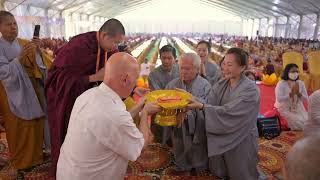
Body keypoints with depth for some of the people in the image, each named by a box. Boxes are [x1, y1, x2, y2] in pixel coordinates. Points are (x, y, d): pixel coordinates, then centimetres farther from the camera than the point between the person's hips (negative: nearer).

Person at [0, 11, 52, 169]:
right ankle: (20, 162, 26)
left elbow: (39, 64, -3)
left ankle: (35, 155, 29)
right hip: (14, 94, -3)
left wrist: (37, 50, -20)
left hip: (32, 92, 3)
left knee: (36, 125, 10)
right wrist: (19, 57, -31)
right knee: (19, 130, 6)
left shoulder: (25, 43, 5)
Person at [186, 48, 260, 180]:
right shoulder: (221, 85, -1)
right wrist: (189, 103, -30)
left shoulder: (250, 90, -21)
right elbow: (208, 104, -13)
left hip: (240, 142, -6)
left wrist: (201, 106, -36)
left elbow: (228, 112, -30)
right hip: (220, 139, 6)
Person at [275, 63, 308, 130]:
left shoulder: (301, 83, 3)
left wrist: (298, 93, -17)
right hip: (285, 109, -5)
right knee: (298, 123, -20)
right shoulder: (281, 84, -14)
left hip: (298, 109, 6)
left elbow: (306, 99, 2)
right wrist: (291, 93, -28)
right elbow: (279, 99, -26)